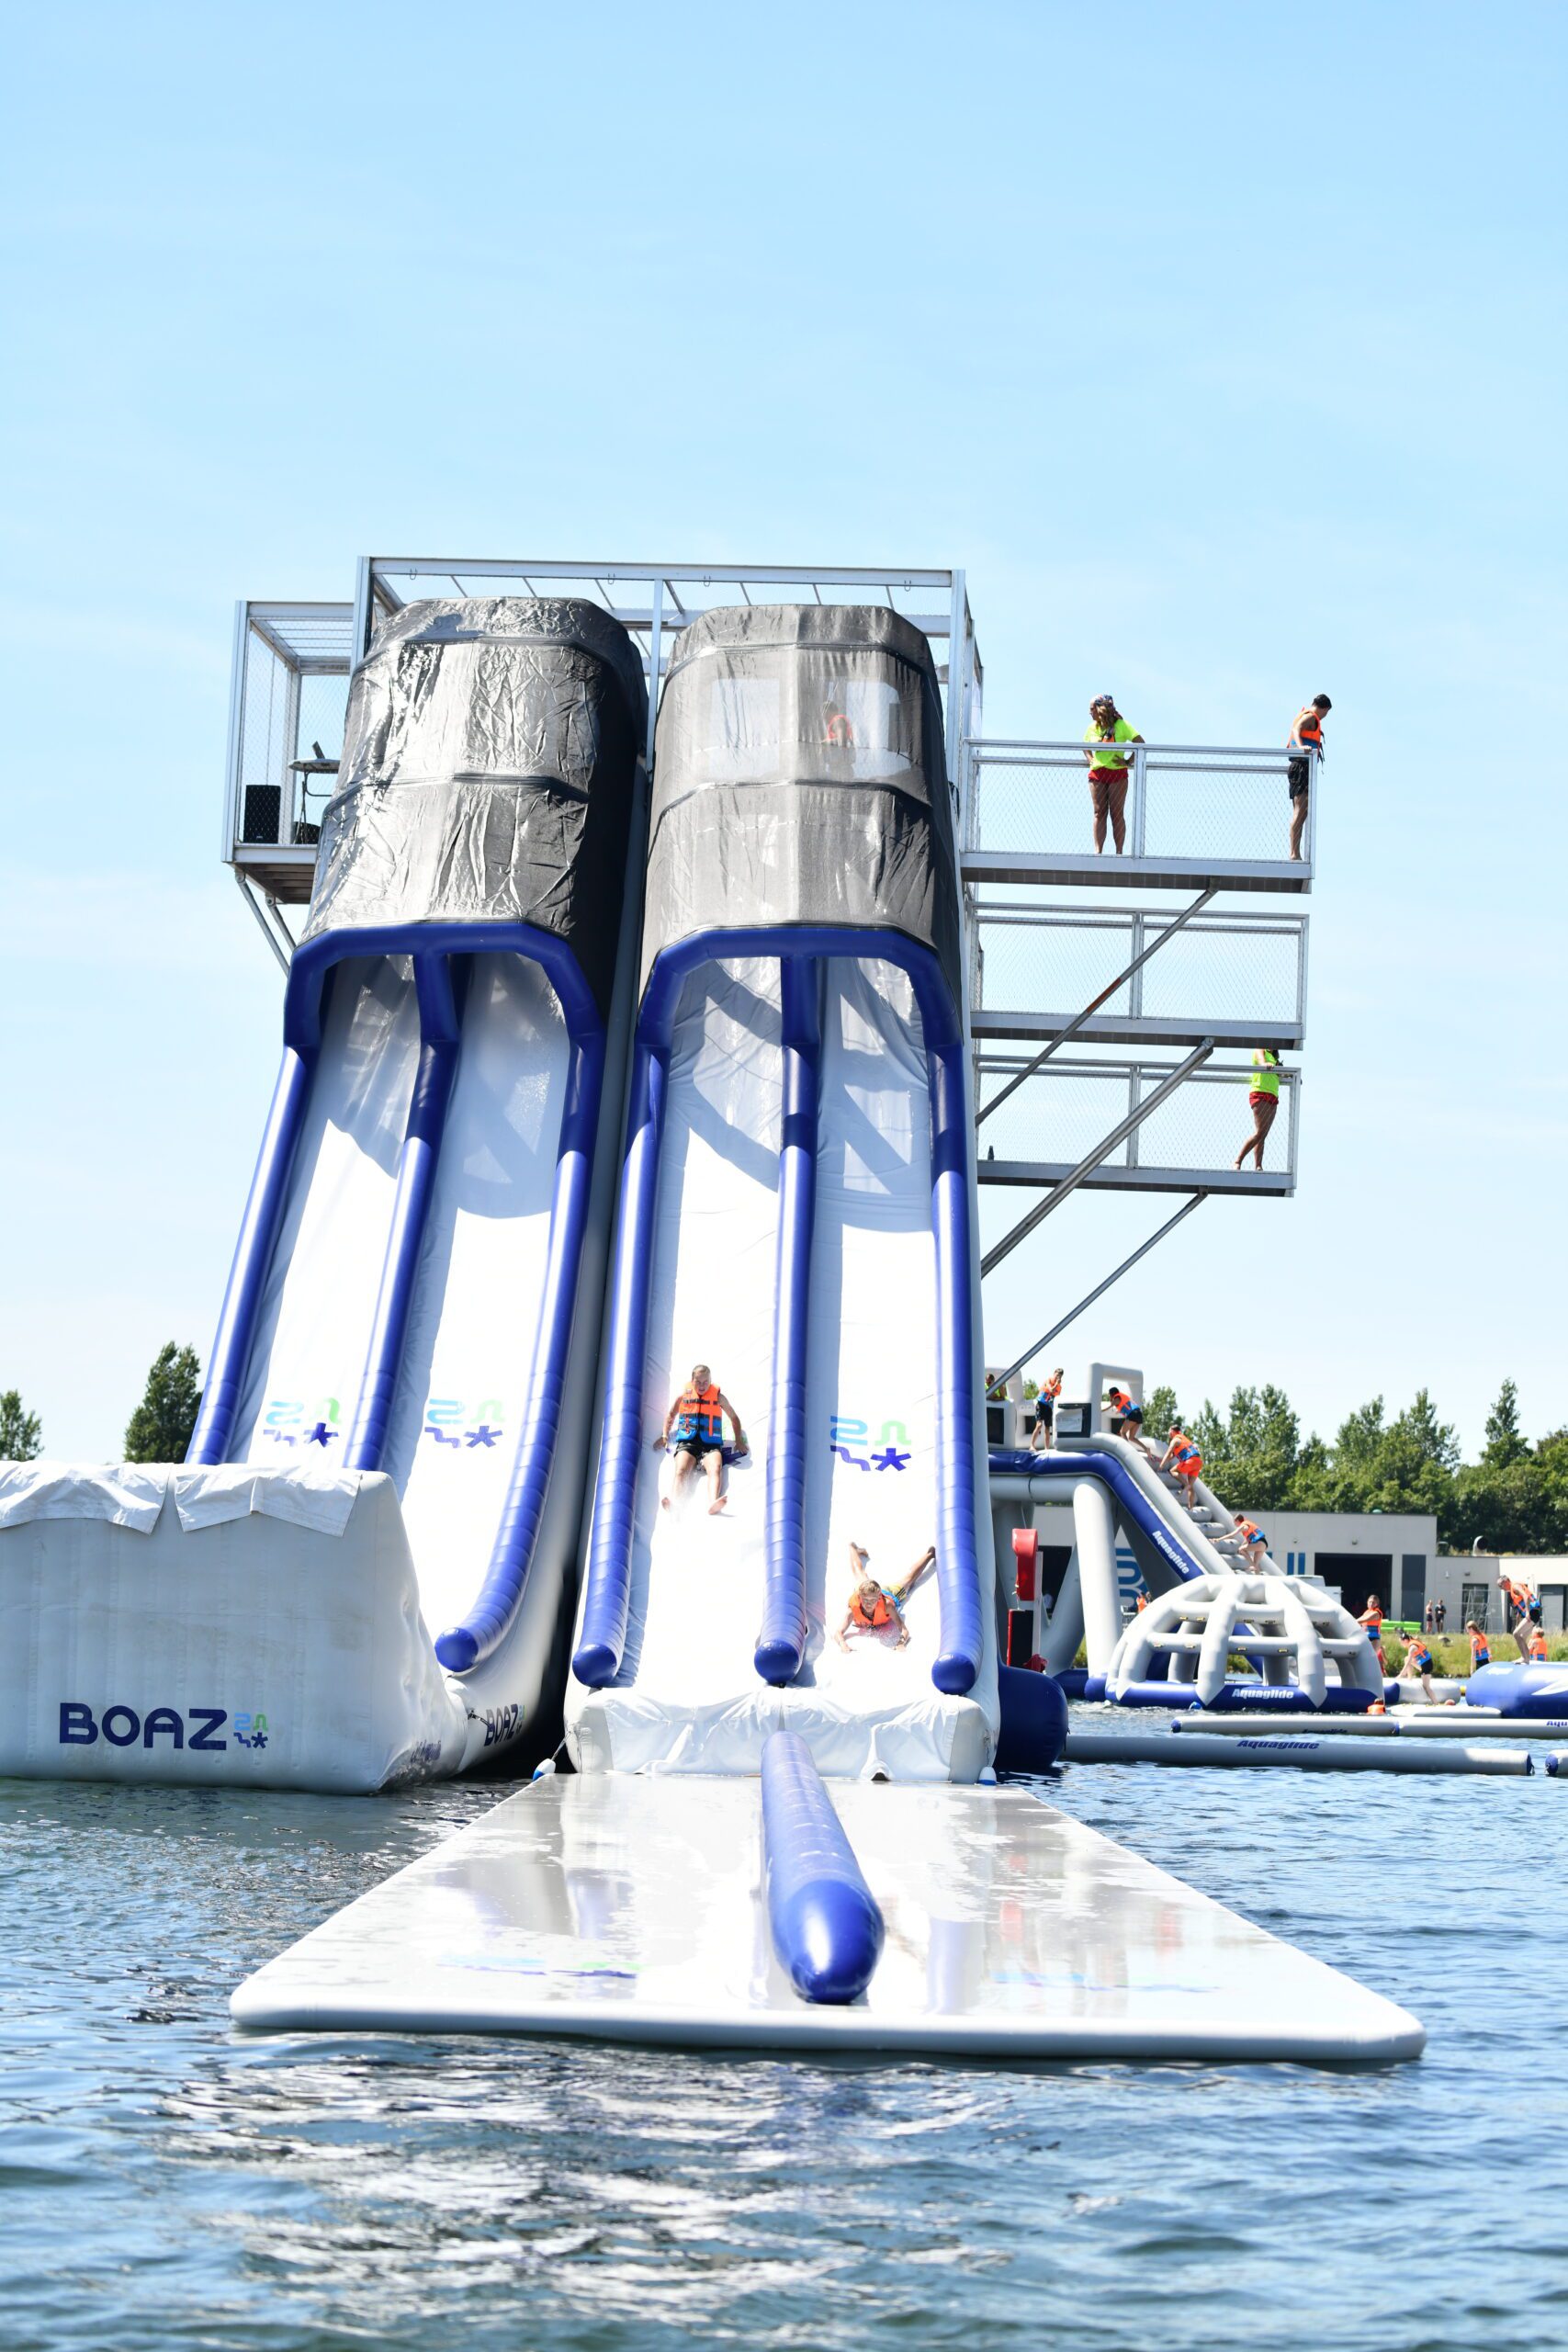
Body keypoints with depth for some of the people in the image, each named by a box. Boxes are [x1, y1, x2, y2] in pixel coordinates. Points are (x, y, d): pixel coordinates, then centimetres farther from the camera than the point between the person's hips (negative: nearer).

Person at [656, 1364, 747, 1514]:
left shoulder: (718, 1397, 13)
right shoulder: (684, 1394, 14)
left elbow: (734, 1418, 25)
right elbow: (671, 1415, 29)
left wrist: (739, 1441, 17)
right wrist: (664, 1436, 17)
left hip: (711, 1444, -1)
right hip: (687, 1443, 1)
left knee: (716, 1469, -31)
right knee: (681, 1471, -28)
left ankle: (713, 1503, -56)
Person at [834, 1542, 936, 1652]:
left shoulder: (886, 1604, -48)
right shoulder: (853, 1609, -48)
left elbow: (904, 1630, -49)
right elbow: (838, 1634, -52)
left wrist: (901, 1643, -71)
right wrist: (844, 1646, -74)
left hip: (891, 1593, -1)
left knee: (909, 1579, 28)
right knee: (860, 1575, 34)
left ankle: (929, 1553, 55)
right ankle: (853, 1548, 65)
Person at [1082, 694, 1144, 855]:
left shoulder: (1120, 725, -6)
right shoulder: (1091, 728, 8)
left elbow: (1140, 743, -7)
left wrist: (1128, 761, -10)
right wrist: (1090, 760, 8)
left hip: (1117, 773, -4)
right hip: (1097, 774, 4)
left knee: (1117, 814, -3)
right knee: (1099, 812, -2)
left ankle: (1119, 852, 0)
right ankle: (1098, 852, -7)